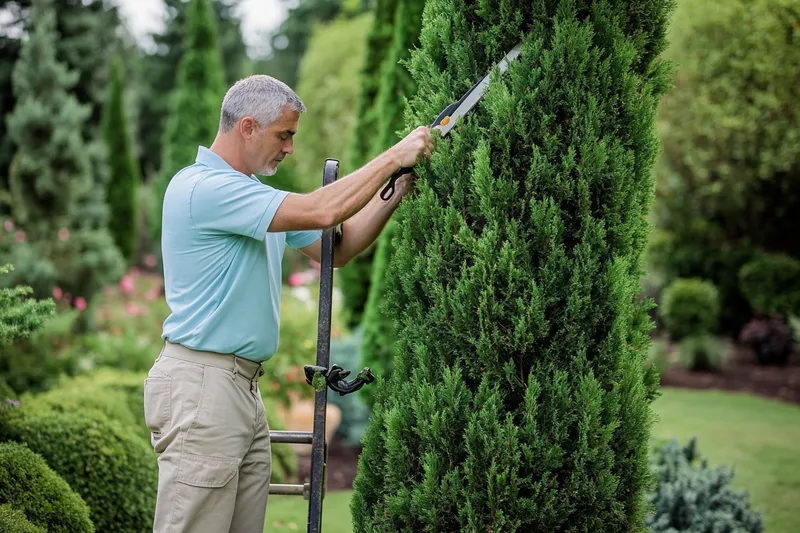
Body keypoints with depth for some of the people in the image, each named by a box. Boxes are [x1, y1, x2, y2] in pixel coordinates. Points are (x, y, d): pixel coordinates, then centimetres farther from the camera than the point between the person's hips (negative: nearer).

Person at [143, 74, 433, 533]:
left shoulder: (256, 195, 17)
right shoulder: (202, 186, -15)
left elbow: (335, 250, 19)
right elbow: (321, 212, -22)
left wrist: (395, 191, 6)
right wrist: (393, 156, -12)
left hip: (245, 387, 10)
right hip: (202, 386, -10)